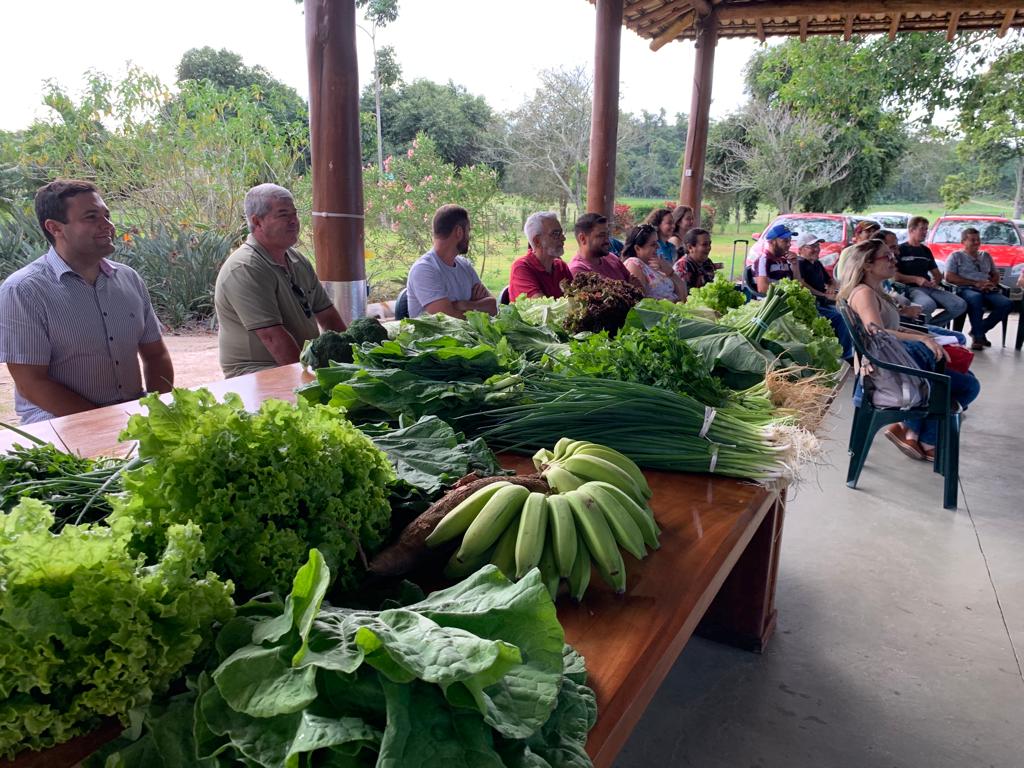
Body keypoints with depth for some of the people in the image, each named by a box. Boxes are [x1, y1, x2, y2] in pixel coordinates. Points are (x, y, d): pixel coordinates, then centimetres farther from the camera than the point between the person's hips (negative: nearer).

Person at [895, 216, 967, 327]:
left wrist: (936, 281, 4)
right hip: (911, 289, -7)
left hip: (930, 288, 7)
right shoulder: (900, 250, 4)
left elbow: (937, 274, 28)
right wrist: (916, 279, -13)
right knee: (929, 305, -40)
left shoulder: (926, 250, 25)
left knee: (961, 305, -15)